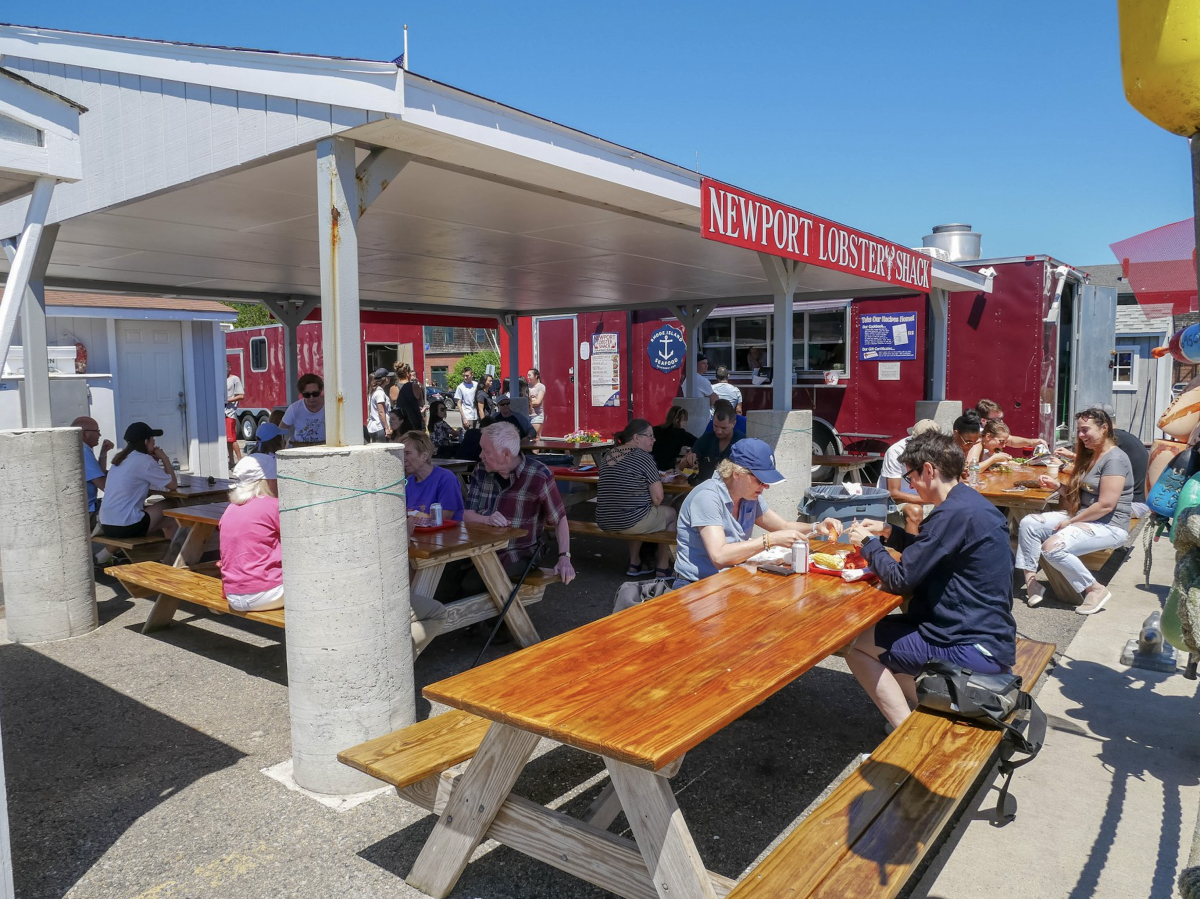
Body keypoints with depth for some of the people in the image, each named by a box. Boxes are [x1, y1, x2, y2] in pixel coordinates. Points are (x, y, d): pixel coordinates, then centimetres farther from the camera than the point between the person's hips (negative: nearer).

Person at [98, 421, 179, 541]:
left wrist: (154, 461, 16)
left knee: (168, 519, 22)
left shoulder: (120, 459, 14)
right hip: (126, 526, -8)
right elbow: (172, 485, -4)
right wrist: (164, 458, 7)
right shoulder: (144, 460, -10)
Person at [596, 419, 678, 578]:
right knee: (670, 513, 21)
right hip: (631, 522, -7)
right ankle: (662, 569, 25)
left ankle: (634, 565, 38)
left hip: (604, 521, 7)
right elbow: (657, 498, -15)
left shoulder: (608, 455, 10)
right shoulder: (643, 457, -12)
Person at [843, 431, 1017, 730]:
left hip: (971, 649, -10)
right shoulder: (972, 502, 8)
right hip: (992, 636, 10)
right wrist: (887, 532, 16)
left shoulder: (954, 513, -21)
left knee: (856, 646, -2)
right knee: (887, 628, 25)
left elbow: (899, 580, -19)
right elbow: (934, 552, 23)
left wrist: (868, 543, -2)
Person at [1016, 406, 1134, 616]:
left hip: (1109, 526, -10)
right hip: (1082, 518, 10)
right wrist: (1057, 485, 2)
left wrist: (1071, 522, -16)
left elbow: (1106, 505, -22)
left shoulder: (1115, 459, -15)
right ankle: (1030, 582, -5)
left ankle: (1096, 590, -10)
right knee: (1028, 523, -4)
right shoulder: (1089, 456, 15)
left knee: (1052, 547, -28)